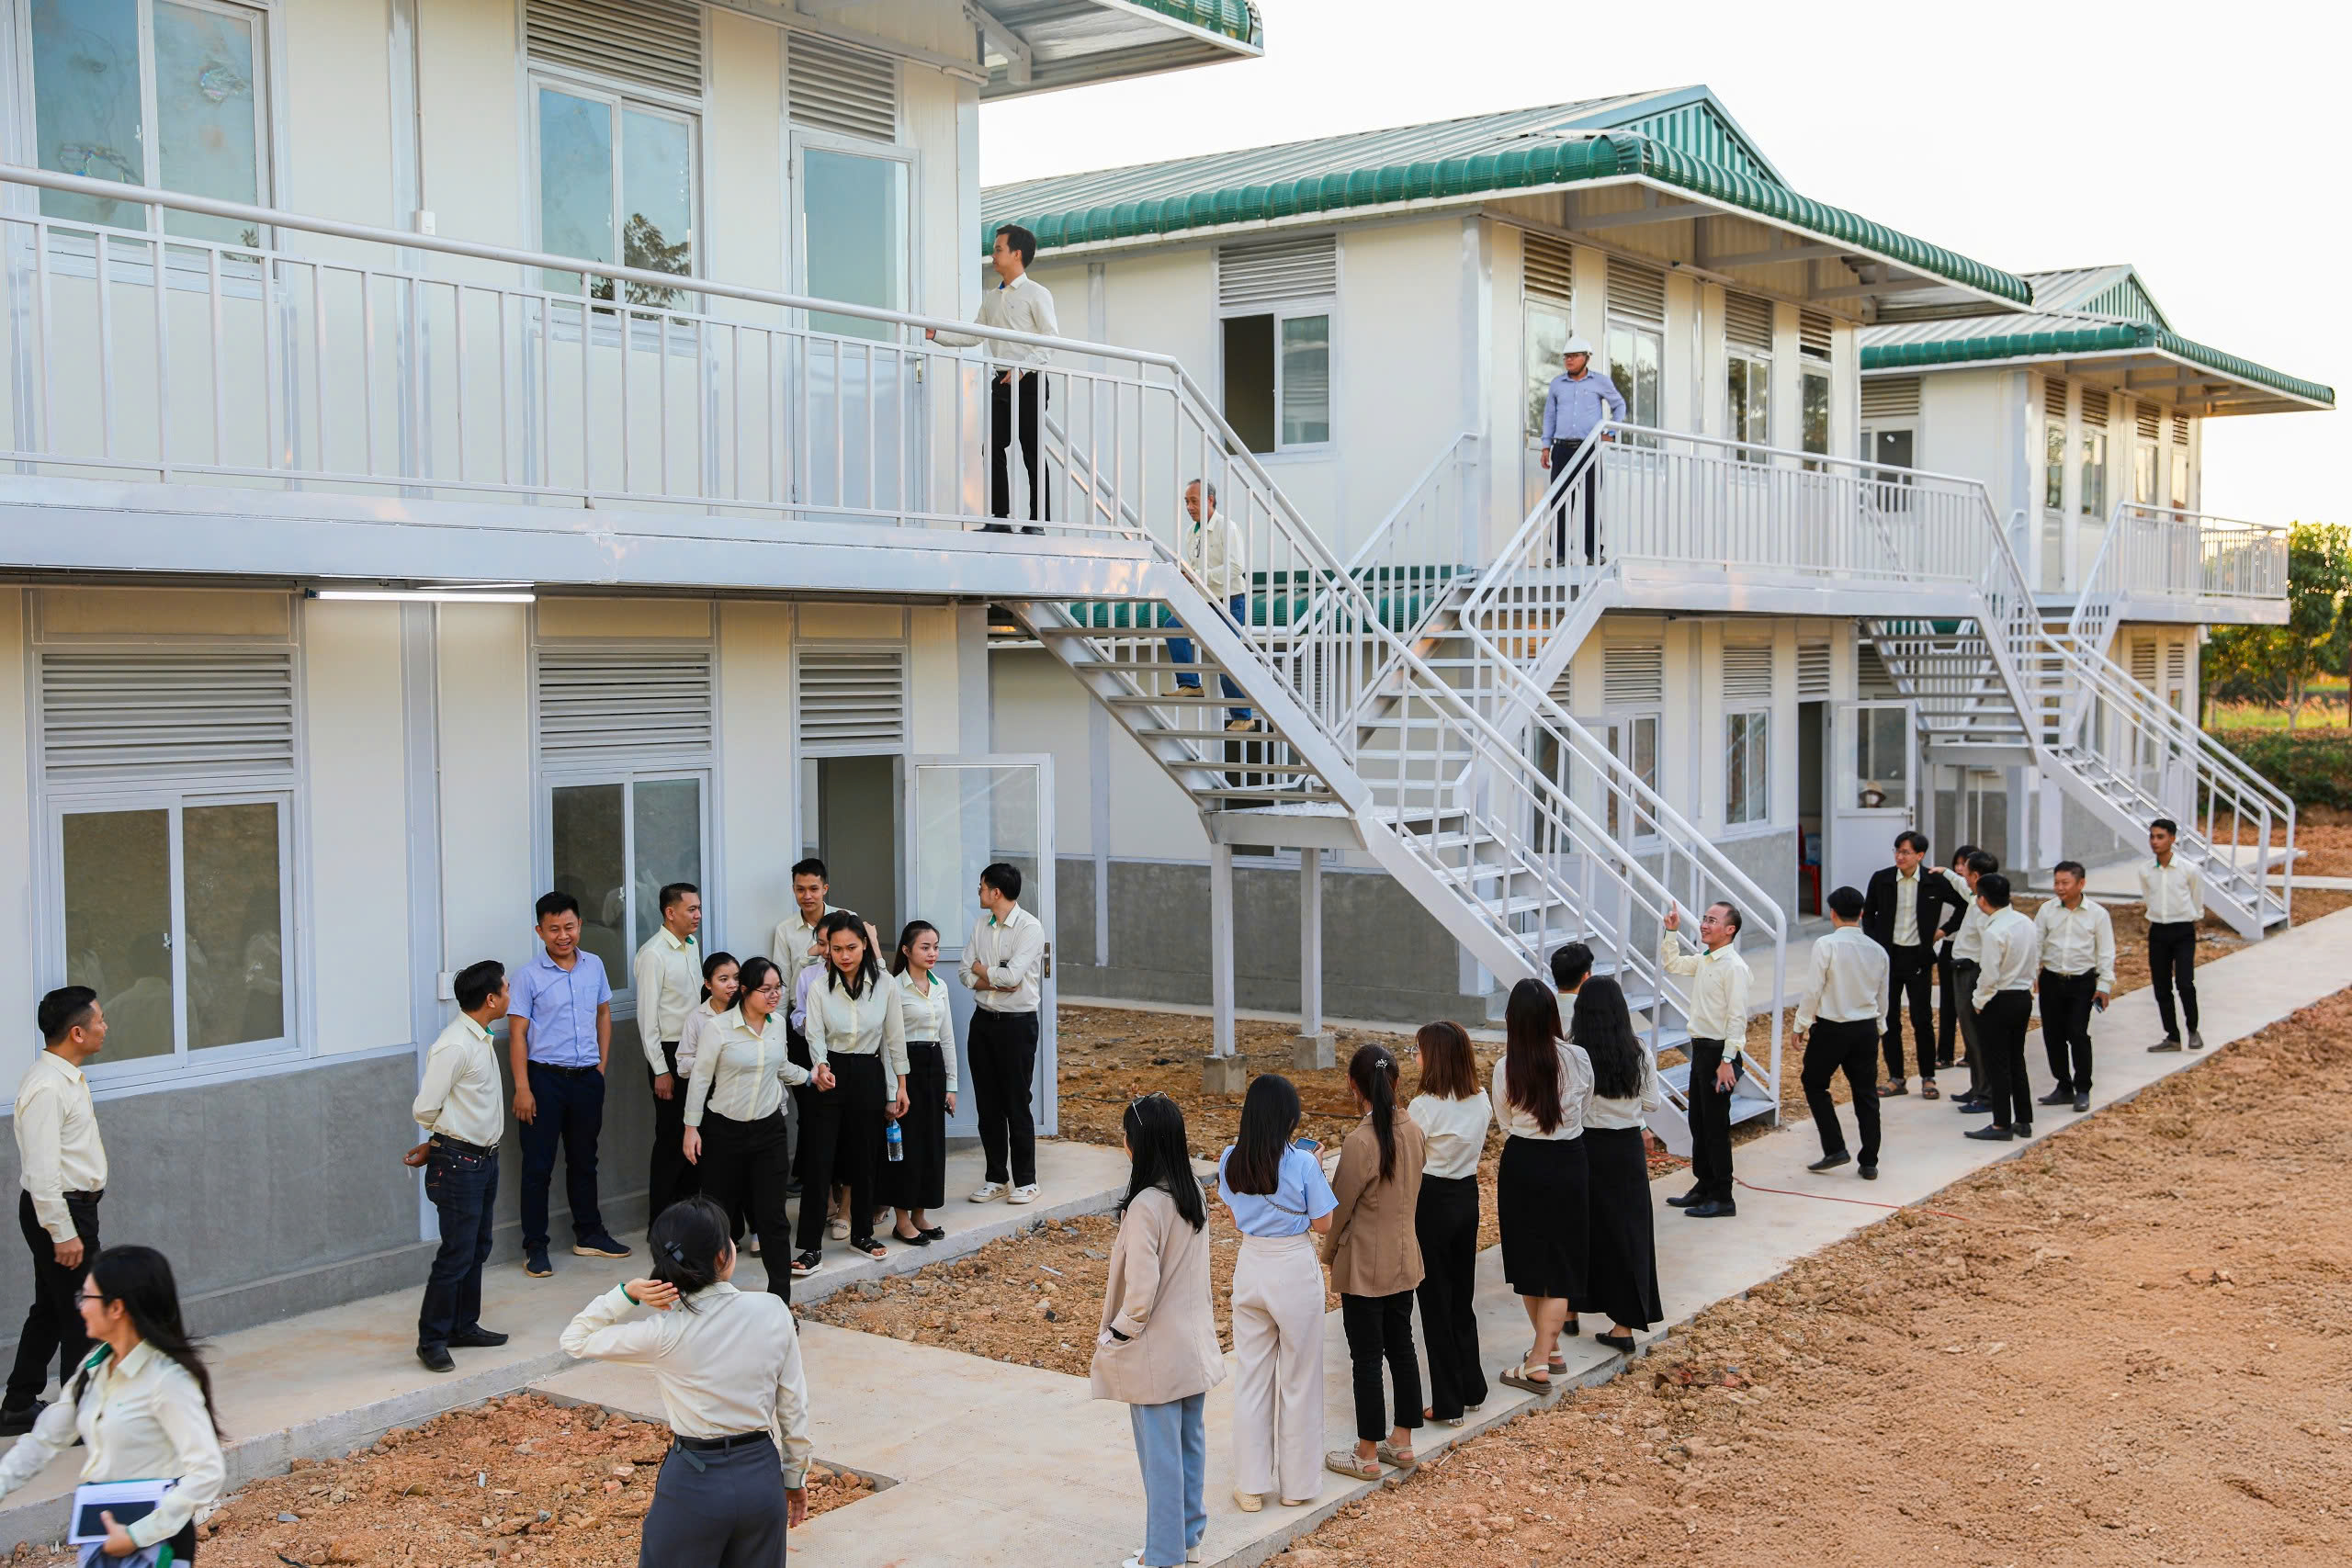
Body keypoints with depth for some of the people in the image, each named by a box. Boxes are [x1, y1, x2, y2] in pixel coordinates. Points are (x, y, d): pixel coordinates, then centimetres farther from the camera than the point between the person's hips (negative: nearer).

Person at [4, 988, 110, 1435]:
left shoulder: (66, 1078, 10)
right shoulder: (47, 1087, -22)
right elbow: (42, 1169, -25)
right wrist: (63, 1233, -23)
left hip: (72, 1207, 10)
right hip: (60, 1211, -10)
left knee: (51, 1310, 18)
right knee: (83, 1315, -2)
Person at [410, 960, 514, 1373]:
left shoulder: (480, 1040, 10)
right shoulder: (454, 1046, -21)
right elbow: (424, 1109, -19)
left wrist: (435, 1146, 8)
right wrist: (443, 1141, 0)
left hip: (484, 1157, 10)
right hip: (459, 1163, -10)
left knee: (477, 1248, 18)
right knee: (457, 1253, -4)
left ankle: (464, 1326, 30)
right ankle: (431, 1340, 6)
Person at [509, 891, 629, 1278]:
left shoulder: (594, 966, 5)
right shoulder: (527, 976, -9)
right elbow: (517, 1033, -9)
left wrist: (602, 1066, 9)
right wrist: (522, 1088, -14)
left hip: (587, 1077, 4)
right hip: (545, 1077, -4)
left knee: (584, 1160, 16)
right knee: (538, 1166, 1)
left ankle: (589, 1234, 29)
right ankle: (535, 1247, 10)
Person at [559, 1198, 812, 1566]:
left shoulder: (665, 1334, -16)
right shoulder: (773, 1312, -10)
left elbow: (574, 1341, -2)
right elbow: (794, 1407, -1)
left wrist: (628, 1294, -13)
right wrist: (795, 1476, 12)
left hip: (694, 1481, -3)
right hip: (762, 1477, 3)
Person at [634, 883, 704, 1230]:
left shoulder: (692, 947, 10)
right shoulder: (654, 954, -15)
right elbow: (647, 1017, -16)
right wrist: (661, 1071, -16)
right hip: (670, 1054, -8)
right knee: (671, 1137, -2)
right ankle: (661, 1222, 8)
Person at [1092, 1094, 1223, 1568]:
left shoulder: (1145, 1207, -25)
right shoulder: (1193, 1190, -1)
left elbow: (1141, 1293, -24)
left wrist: (1111, 1340, -10)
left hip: (1157, 1352, -8)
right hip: (1195, 1345, 8)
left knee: (1160, 1454, 5)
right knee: (1191, 1443, 19)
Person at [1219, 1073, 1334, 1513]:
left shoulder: (1231, 1160, -5)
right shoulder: (1302, 1164, -17)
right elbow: (1323, 1224, -8)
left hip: (1250, 1267, 3)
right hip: (1295, 1271, -3)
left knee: (1251, 1376, 13)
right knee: (1299, 1379, 11)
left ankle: (1251, 1485, 18)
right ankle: (1297, 1484, 21)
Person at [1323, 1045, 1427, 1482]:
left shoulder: (1360, 1142, -23)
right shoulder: (1413, 1133, -3)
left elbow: (1340, 1207, -14)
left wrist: (1329, 1252, 3)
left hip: (1363, 1267, -7)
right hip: (1404, 1260, 7)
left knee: (1367, 1358, 3)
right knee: (1401, 1348, 17)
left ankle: (1367, 1455, 13)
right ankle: (1402, 1442, 27)